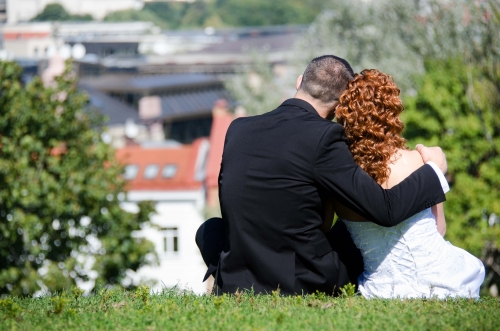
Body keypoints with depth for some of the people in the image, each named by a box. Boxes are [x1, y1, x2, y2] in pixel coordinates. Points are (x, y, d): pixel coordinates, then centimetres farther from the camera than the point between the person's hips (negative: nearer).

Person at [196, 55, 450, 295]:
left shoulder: (237, 129, 1)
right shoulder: (322, 138, -16)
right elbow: (385, 210, -14)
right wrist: (434, 169, 2)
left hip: (234, 287, 3)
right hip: (305, 287, -3)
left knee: (209, 230, 33)